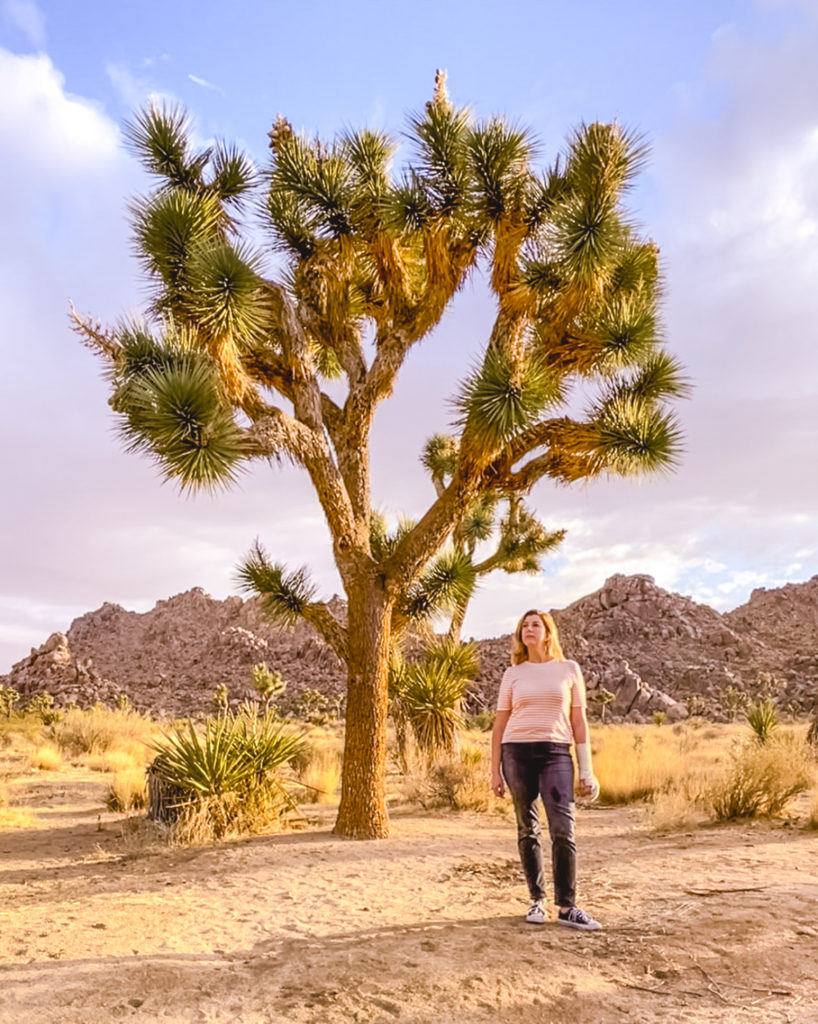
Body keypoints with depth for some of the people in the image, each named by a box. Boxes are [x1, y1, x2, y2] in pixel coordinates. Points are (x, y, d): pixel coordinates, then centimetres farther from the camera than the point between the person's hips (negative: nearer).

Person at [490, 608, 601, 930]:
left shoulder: (569, 670, 7)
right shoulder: (513, 675, 9)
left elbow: (578, 721, 7)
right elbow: (499, 725, 10)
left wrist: (586, 771, 3)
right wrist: (495, 771, 6)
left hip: (556, 753, -1)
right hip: (517, 753, 1)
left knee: (563, 829, -9)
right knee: (527, 829, 6)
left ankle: (566, 907, 2)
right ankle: (537, 901, 19)